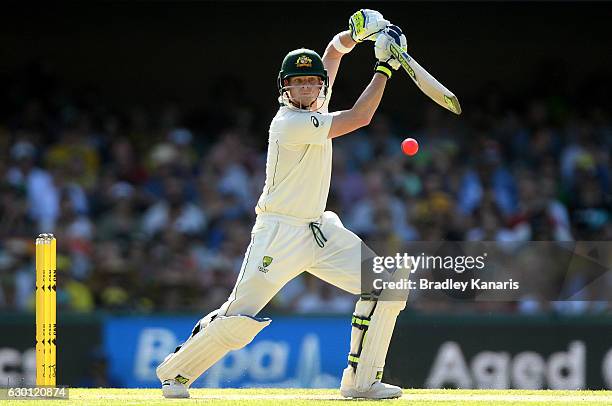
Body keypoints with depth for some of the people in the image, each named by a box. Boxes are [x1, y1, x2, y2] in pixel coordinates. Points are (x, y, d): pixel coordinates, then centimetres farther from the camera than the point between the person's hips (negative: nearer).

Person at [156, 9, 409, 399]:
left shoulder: (316, 102, 6)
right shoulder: (290, 122, -18)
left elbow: (336, 49, 18)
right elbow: (358, 118, -21)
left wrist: (357, 32, -4)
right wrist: (385, 66, -15)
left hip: (321, 231, 9)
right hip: (280, 233, -9)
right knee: (240, 318, -14)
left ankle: (361, 380, 1)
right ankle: (176, 372, 8)